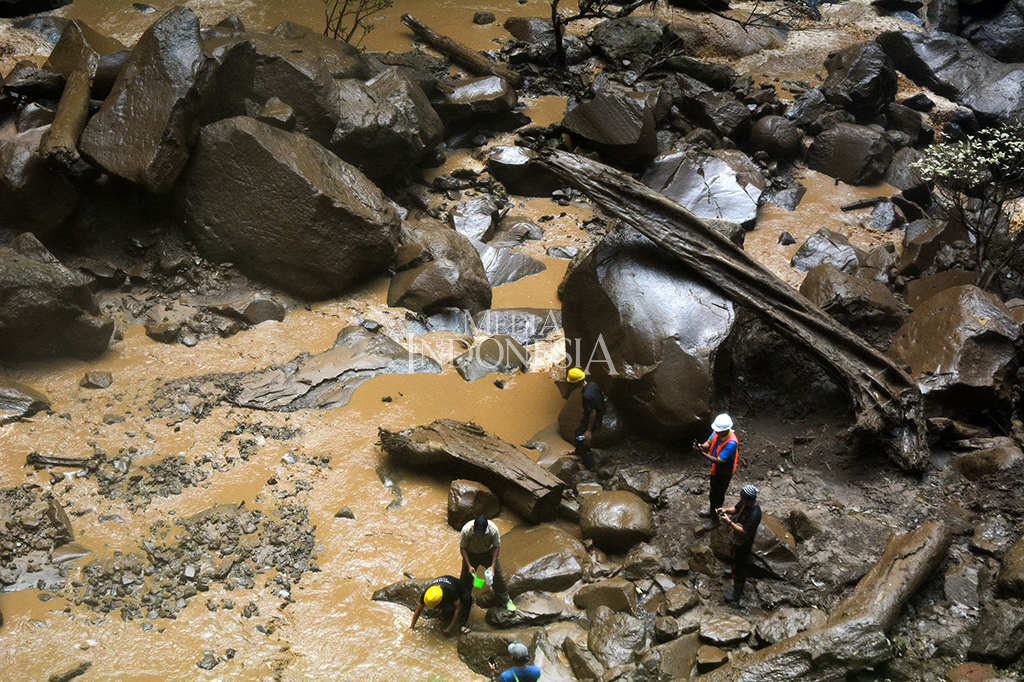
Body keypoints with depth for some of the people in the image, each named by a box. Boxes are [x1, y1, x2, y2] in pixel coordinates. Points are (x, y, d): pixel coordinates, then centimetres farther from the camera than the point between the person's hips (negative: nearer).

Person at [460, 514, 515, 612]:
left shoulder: (493, 530, -33)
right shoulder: (466, 530, -35)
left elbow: (496, 547, -16)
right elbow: (462, 548, -19)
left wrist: (493, 565, -21)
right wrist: (469, 566, -22)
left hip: (488, 553, 1)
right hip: (471, 554, -1)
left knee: (497, 576, 3)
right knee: (466, 577, 10)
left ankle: (505, 600, 25)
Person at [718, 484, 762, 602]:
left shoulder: (754, 515, -38)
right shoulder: (744, 503, -12)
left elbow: (744, 532, -37)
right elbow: (736, 509, 8)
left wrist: (729, 522, -37)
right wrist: (727, 510, -12)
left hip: (743, 543, -9)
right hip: (737, 539, 9)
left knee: (739, 567, 8)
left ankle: (736, 594, 25)